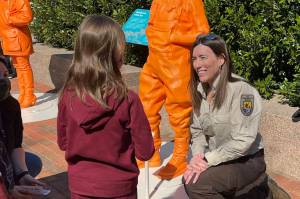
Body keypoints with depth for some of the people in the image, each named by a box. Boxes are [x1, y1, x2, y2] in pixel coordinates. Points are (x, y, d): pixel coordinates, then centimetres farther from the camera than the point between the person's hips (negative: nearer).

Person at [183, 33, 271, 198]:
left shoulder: (242, 91, -21)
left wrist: (208, 160, -23)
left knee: (195, 184, -24)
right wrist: (198, 156, -15)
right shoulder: (199, 91, 1)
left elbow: (242, 141, -24)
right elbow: (197, 131, 3)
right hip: (217, 159, 8)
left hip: (246, 160, -8)